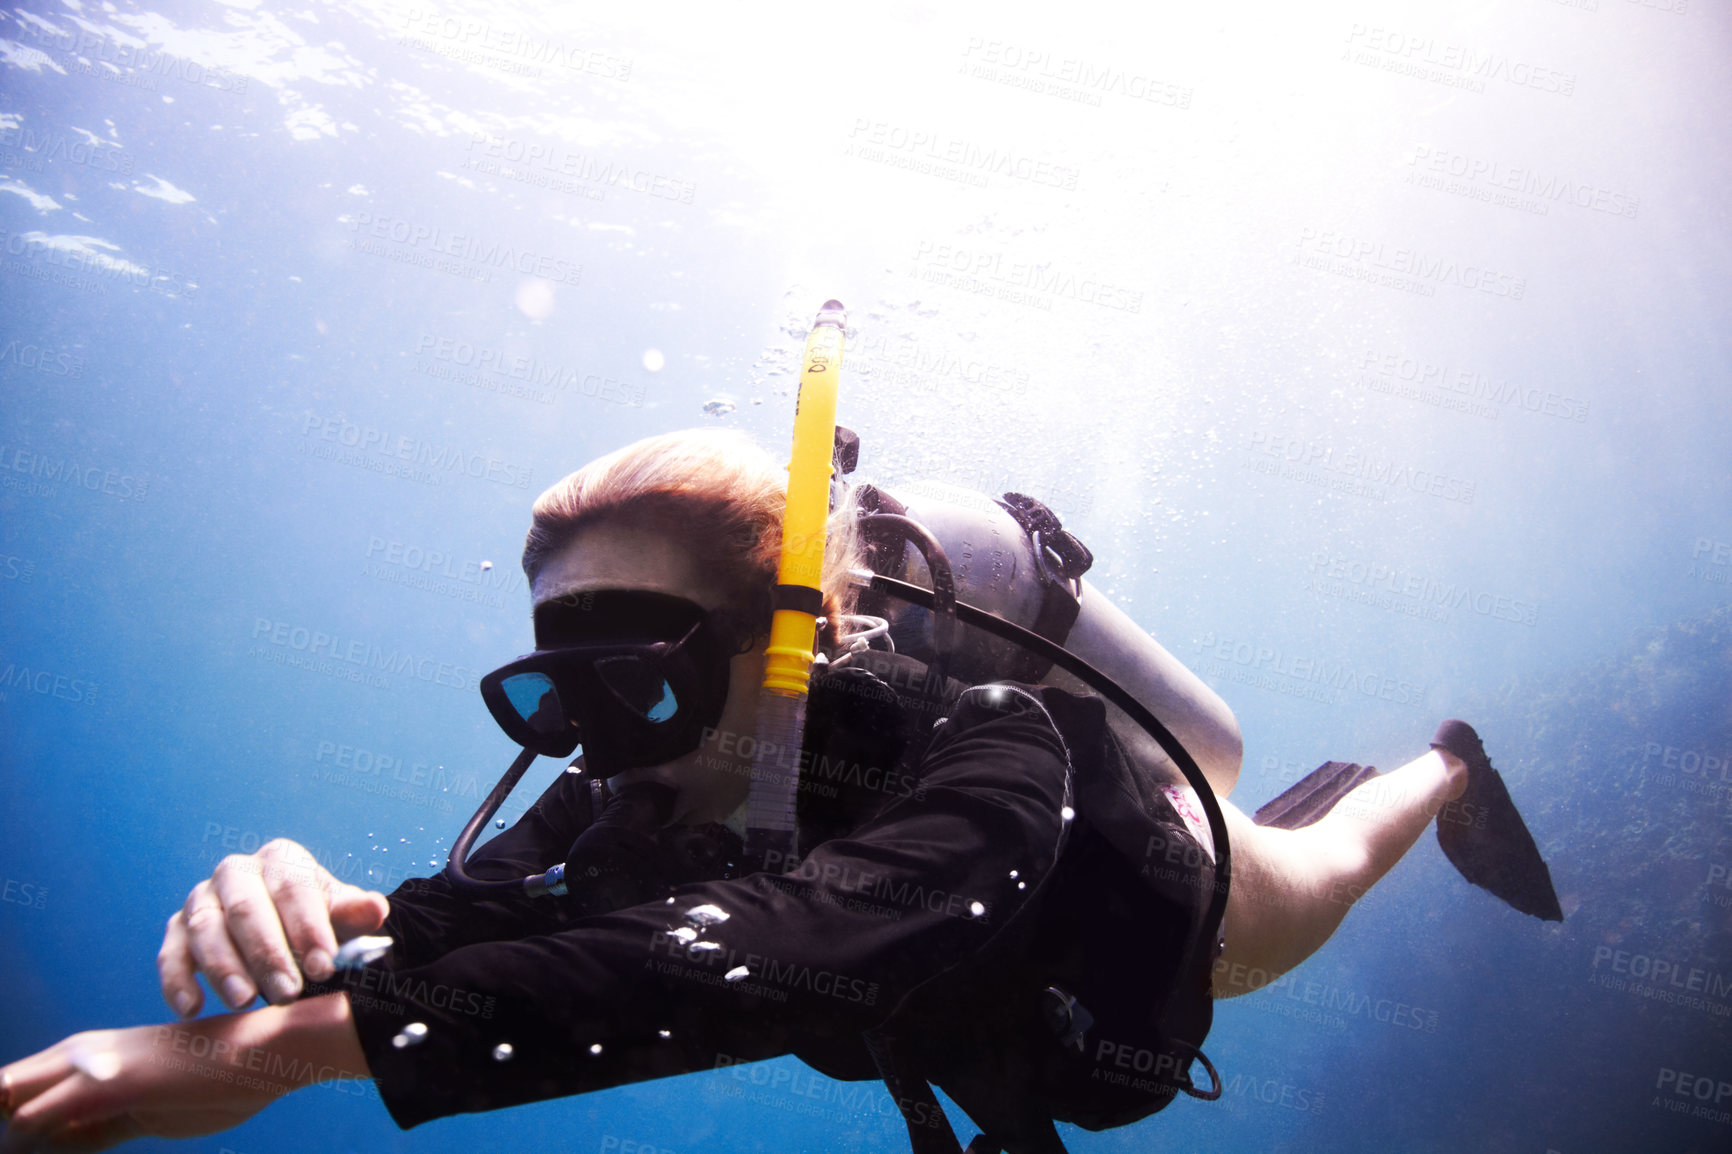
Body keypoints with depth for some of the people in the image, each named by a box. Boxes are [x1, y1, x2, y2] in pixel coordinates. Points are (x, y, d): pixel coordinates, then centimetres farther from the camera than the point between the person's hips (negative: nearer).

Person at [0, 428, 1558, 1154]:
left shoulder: (980, 764, -53)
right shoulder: (637, 799, -33)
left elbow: (757, 958, -69)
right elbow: (456, 923, -39)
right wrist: (303, 905, -63)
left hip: (1168, 906, -3)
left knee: (1321, 867, 32)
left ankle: (1444, 767, 64)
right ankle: (1361, 783, 68)